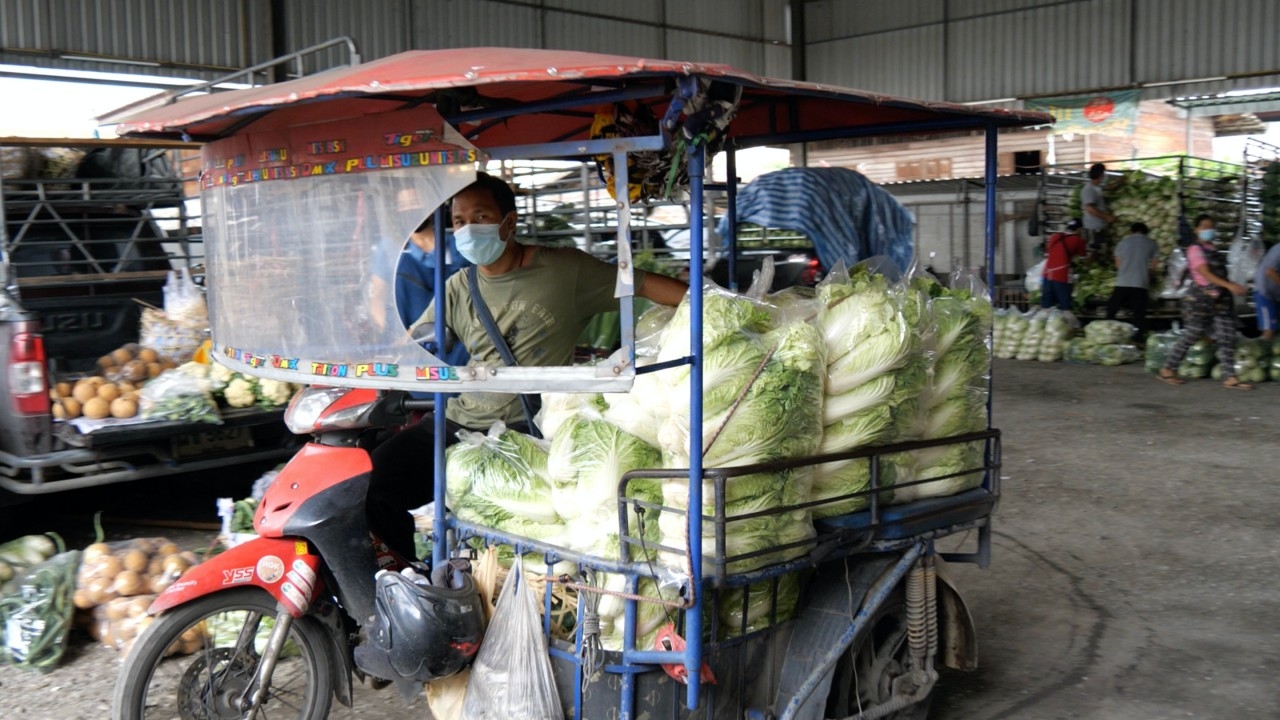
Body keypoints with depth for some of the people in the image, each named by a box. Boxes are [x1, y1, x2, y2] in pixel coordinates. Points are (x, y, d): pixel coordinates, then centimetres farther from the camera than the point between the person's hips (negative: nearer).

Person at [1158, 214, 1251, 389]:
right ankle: (1168, 369, 13)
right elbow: (1206, 274, -20)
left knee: (1227, 338, 0)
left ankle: (1229, 378, 0)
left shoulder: (1213, 249, 16)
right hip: (1200, 300, -8)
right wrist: (1230, 286, -29)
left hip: (1221, 300, 8)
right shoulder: (1195, 250, -9)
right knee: (1191, 335, -1)